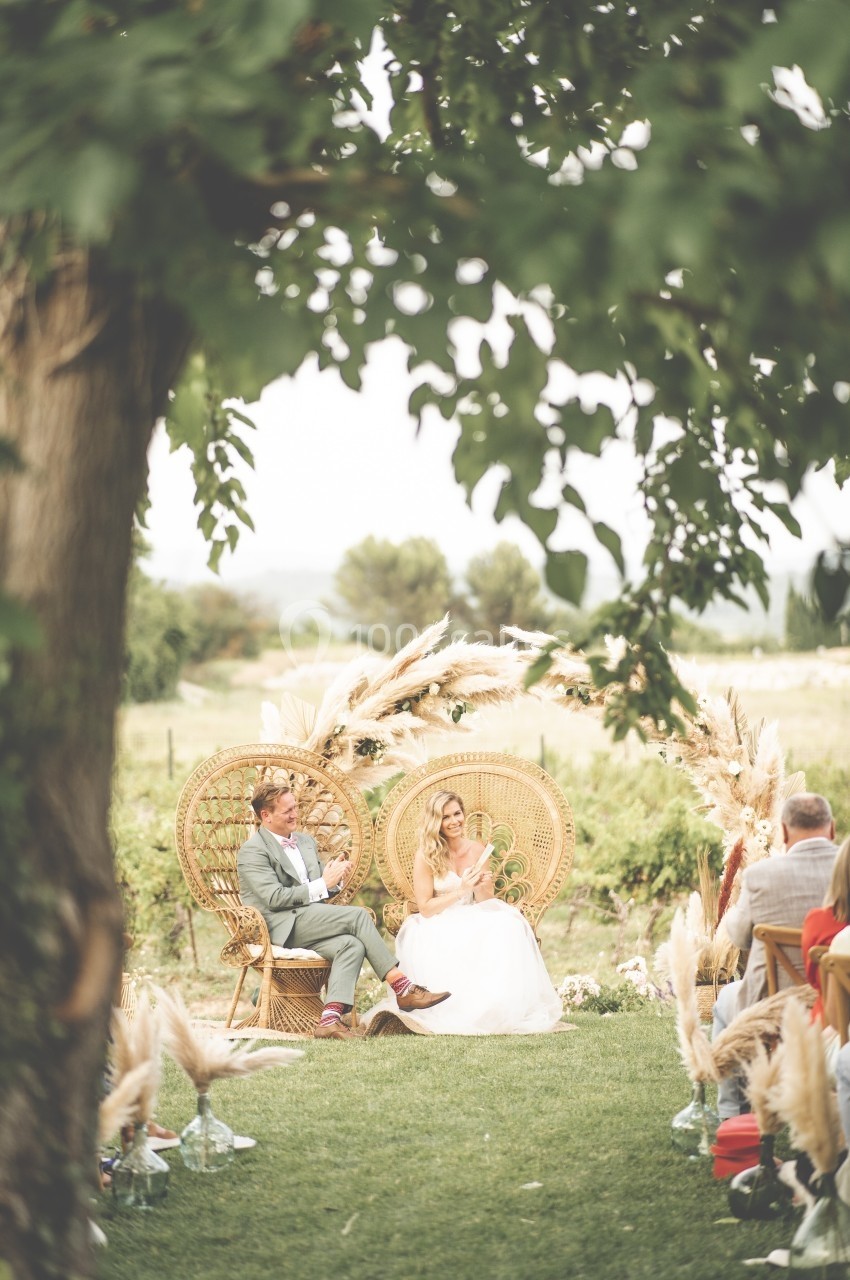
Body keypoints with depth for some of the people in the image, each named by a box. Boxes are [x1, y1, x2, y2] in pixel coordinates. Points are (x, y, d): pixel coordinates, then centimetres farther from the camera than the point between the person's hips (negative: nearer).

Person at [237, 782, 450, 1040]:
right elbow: (274, 898, -14)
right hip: (282, 927, -7)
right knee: (357, 916, -22)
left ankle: (330, 1019, -38)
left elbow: (321, 893, 24)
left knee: (352, 945, -26)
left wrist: (334, 878, 0)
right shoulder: (253, 851, -3)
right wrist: (323, 884, -14)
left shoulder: (305, 841, 22)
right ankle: (402, 988, -21)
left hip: (309, 924, 7)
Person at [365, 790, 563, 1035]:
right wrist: (461, 891, -19)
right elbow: (425, 908, -8)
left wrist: (482, 888, -13)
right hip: (437, 929, -4)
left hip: (472, 923, 4)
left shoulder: (476, 850, 6)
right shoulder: (426, 856, -6)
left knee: (510, 926, -29)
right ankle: (461, 1014, -23)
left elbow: (486, 904, 11)